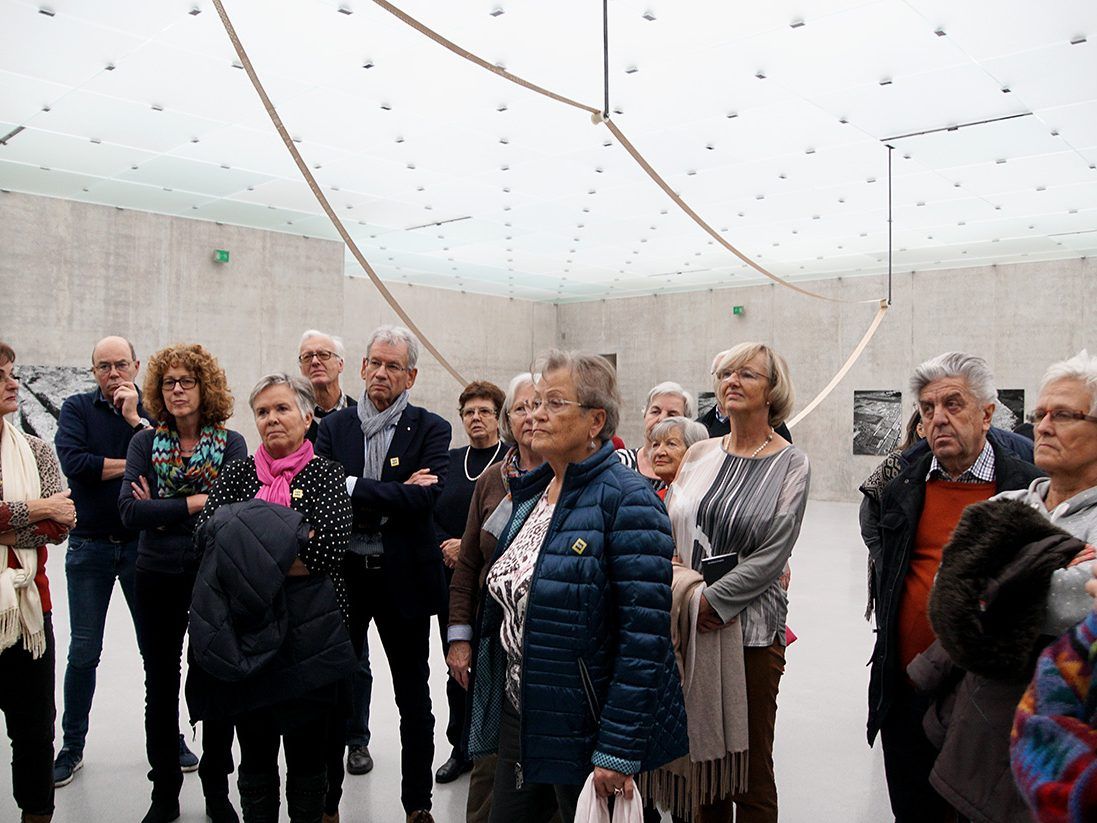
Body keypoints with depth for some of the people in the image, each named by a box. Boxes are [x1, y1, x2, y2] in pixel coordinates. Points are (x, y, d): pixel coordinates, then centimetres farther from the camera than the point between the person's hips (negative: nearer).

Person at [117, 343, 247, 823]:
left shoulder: (231, 443, -2)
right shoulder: (145, 442, 2)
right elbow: (129, 511, -11)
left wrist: (160, 508, -13)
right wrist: (194, 503, -17)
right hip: (157, 579, 1)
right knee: (161, 686, 12)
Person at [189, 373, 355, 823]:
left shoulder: (326, 473, 1)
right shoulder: (237, 473, 9)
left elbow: (332, 546, -13)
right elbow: (206, 534, -6)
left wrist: (252, 551, -12)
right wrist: (291, 544, -15)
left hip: (308, 630, -2)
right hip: (247, 633, 2)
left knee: (308, 748, 8)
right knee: (255, 749, 12)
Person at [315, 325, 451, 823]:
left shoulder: (430, 430, -4)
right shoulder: (333, 427, 4)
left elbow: (426, 499, -18)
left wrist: (353, 488, -18)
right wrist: (395, 494, -18)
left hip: (403, 577, -2)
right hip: (343, 573, 2)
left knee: (413, 697, 11)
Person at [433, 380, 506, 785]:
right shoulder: (450, 460, 12)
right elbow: (430, 513, 9)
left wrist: (471, 547, -15)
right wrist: (446, 547, -8)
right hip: (451, 580, 5)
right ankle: (461, 749, 25)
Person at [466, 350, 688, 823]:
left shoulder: (627, 500, -18)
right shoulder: (529, 495, 7)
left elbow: (644, 636, -22)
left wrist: (618, 751, -22)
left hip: (586, 730, -7)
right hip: (517, 717, 7)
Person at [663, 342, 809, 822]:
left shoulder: (790, 464, -4)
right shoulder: (700, 454, 8)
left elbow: (771, 556, -11)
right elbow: (668, 534, 11)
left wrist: (711, 601, -17)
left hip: (749, 629, -4)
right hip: (685, 626, 4)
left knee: (751, 766, 6)